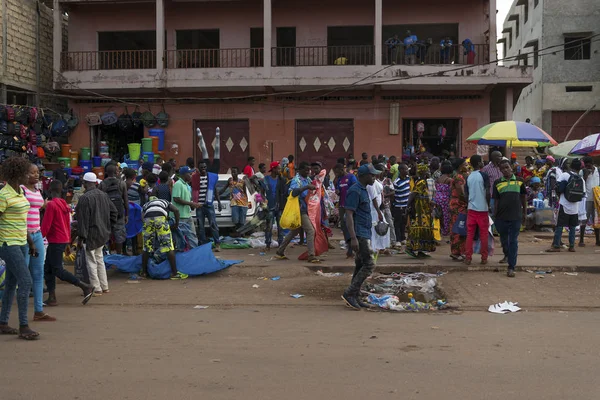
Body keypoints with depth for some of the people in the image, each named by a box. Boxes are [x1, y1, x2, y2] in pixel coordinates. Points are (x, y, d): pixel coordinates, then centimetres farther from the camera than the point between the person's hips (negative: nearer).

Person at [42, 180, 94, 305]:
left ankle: (86, 287, -9)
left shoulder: (51, 205, -14)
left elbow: (45, 225, -16)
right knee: (48, 269, 12)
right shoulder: (64, 204, 10)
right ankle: (52, 298, 10)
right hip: (64, 240, 9)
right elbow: (68, 224, 16)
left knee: (58, 270, -5)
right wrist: (68, 242, 21)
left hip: (56, 241, -9)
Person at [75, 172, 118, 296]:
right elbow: (114, 212, 12)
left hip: (90, 234, -8)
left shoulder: (85, 198, -17)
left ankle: (96, 289, 3)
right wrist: (109, 228, 17)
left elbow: (83, 219, -18)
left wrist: (81, 237, -15)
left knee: (91, 261, 1)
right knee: (99, 259, 18)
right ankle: (104, 287, 23)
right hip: (103, 234, 8)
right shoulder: (104, 195, 7)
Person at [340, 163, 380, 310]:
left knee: (360, 265, 10)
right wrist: (353, 238, -26)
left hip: (365, 234, 10)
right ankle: (349, 294, -10)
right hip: (360, 234, -10)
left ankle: (354, 298, 14)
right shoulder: (355, 191, -14)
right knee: (369, 264, -13)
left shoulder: (363, 190, 18)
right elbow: (349, 215, -20)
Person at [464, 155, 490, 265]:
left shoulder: (469, 177, 6)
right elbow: (487, 193, -14)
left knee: (470, 234, 6)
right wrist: (488, 205, 0)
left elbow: (466, 195, 7)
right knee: (483, 234, 5)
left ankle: (468, 258, 4)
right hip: (482, 209, -4)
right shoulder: (484, 175, -9)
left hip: (471, 208, 4)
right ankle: (484, 258, 9)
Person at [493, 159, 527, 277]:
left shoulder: (519, 181, 3)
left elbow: (523, 198, 12)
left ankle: (511, 267, -2)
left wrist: (524, 213, 13)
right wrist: (495, 216, 3)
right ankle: (507, 255, 46)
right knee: (504, 239, 18)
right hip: (501, 217, 2)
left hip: (515, 216, -2)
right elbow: (496, 201, 5)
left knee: (513, 242, -2)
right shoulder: (497, 183, 3)